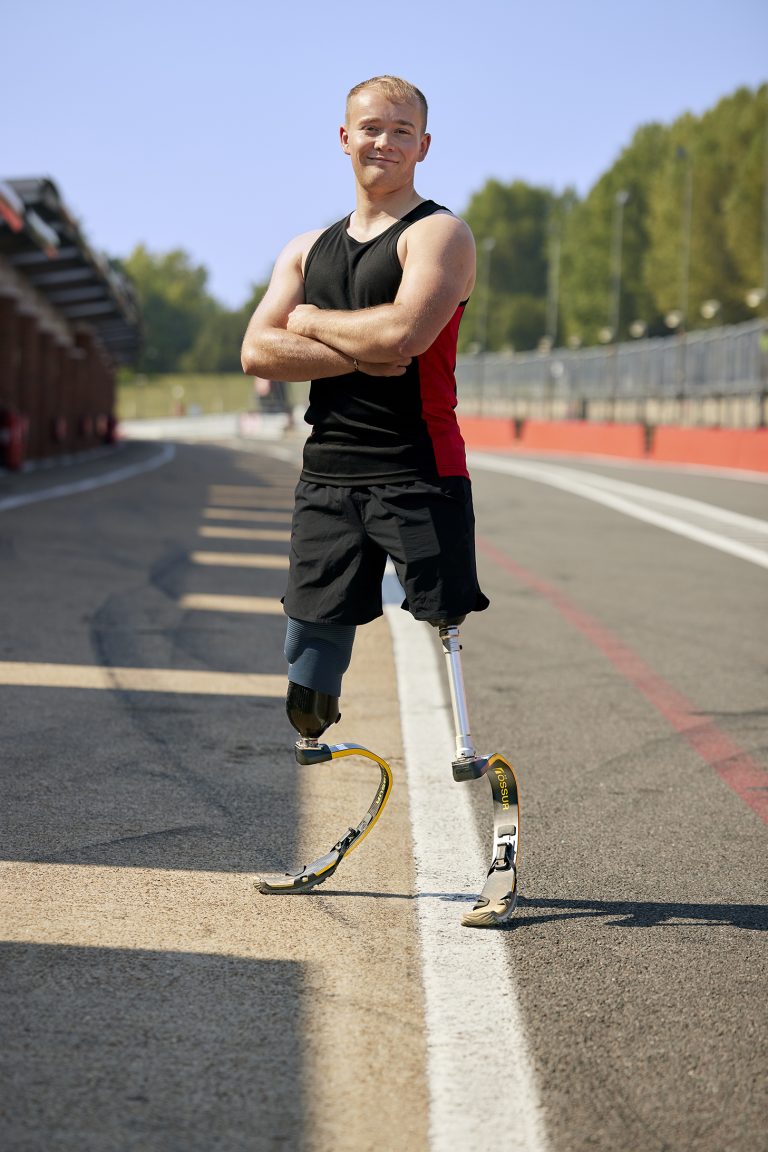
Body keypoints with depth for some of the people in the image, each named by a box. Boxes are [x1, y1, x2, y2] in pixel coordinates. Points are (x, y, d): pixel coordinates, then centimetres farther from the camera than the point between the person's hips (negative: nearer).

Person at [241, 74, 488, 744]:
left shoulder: (438, 233, -1)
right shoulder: (309, 250, 17)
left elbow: (404, 332, -19)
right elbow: (258, 352, 4)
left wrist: (310, 320, -2)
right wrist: (361, 354, -10)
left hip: (419, 477, -5)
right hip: (326, 478, 5)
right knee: (311, 640, 6)